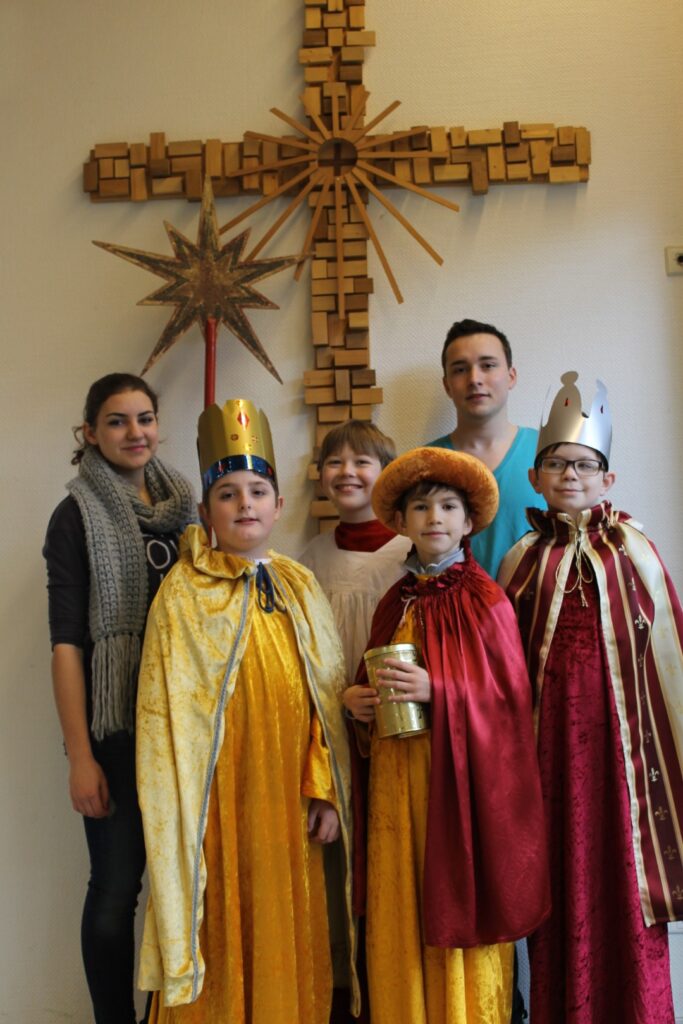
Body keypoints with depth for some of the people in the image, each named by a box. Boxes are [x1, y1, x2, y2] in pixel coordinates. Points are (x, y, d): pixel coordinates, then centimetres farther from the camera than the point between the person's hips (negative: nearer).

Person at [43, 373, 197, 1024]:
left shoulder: (184, 506, 10)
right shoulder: (77, 516, -3)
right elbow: (66, 642, -8)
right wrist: (80, 755, -13)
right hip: (117, 725, -4)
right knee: (117, 886, 2)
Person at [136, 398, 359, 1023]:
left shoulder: (300, 588, 6)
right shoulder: (184, 594, -5)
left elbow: (327, 700, 6)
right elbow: (169, 714, -6)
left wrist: (326, 793, 0)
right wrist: (184, 816, -10)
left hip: (289, 804, 4)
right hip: (222, 802, -3)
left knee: (290, 941, 12)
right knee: (225, 937, 5)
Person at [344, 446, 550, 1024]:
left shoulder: (485, 600, -5)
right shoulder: (395, 603, 10)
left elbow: (511, 694, -9)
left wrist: (435, 690, -19)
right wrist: (358, 699, -2)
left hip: (462, 774, -4)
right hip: (398, 777, 4)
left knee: (458, 904, 3)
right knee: (402, 911, 9)